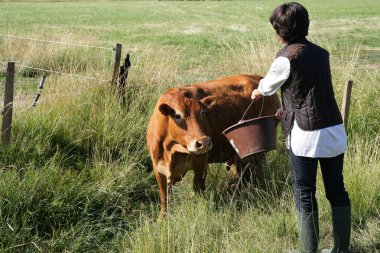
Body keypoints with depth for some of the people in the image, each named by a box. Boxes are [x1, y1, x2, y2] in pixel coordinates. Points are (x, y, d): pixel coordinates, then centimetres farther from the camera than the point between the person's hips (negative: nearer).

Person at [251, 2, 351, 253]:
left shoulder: (286, 58, -11)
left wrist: (257, 92, 31)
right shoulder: (321, 53, 8)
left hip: (306, 136, -6)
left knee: (305, 195, 5)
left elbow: (268, 85, 7)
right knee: (337, 190, 13)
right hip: (335, 131, 6)